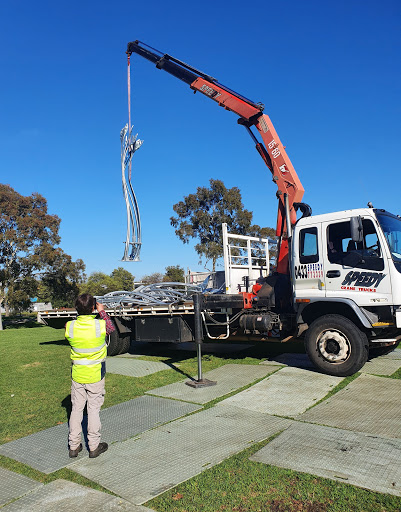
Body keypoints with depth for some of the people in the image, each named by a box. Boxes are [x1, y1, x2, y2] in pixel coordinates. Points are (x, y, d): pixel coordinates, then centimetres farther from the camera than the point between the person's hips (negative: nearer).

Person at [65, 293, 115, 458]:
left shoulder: (69, 326, -12)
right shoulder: (101, 325, -19)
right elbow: (112, 328, 5)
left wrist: (82, 312, 9)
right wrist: (102, 312, 10)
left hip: (77, 375, 2)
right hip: (95, 375, -2)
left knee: (76, 408, 14)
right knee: (94, 409, 9)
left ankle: (73, 446, 24)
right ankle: (94, 446, 20)